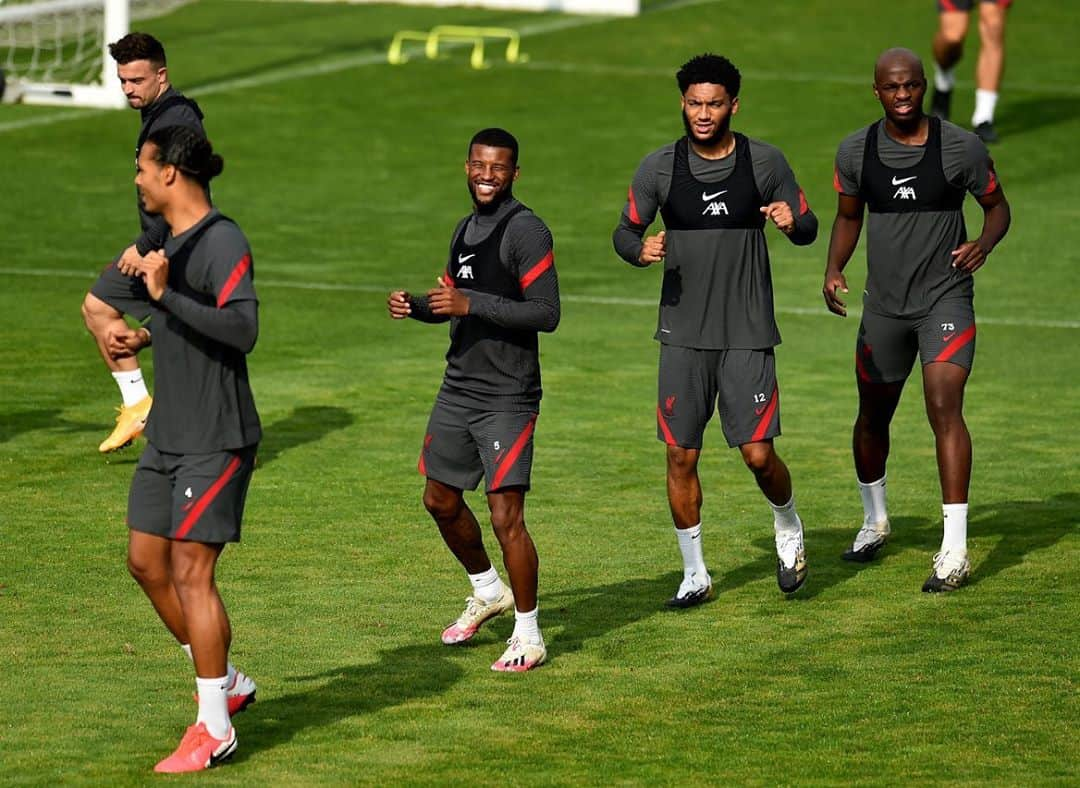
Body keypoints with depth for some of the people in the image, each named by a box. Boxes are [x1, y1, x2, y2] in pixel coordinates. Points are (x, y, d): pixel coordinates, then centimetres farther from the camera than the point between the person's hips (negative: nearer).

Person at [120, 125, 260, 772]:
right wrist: (146, 337, 17)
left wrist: (166, 295, -27)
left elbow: (242, 329, -28)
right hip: (169, 432, 10)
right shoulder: (173, 241, 13)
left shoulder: (223, 243, -16)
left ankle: (215, 729, -4)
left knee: (190, 571, -10)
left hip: (217, 438, -10)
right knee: (146, 561, 11)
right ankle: (227, 682, 25)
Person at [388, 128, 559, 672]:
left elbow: (547, 314, -21)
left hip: (507, 398, -9)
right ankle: (487, 591, 41)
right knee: (440, 500, 19)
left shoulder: (527, 231, -14)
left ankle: (528, 636, 2)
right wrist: (417, 306, 3)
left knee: (506, 516, -10)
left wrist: (470, 304, -25)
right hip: (458, 390, 9)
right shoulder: (466, 229, 13)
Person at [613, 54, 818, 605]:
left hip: (748, 336, -1)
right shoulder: (659, 167, 0)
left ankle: (789, 529, 26)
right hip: (683, 335, 1)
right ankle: (694, 574, 16)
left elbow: (809, 229, 6)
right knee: (681, 456, 1)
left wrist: (792, 222, -18)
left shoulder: (764, 163, -2)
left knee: (758, 455, -6)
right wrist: (641, 251, -15)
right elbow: (624, 231, 8)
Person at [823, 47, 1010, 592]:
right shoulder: (855, 152, 0)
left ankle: (955, 549, -20)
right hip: (884, 303, 4)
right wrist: (833, 270, -3)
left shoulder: (960, 147, -9)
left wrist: (983, 244, -18)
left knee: (944, 408, -19)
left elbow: (997, 205, 4)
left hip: (946, 298, -4)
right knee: (873, 417, 15)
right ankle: (874, 521, 42)